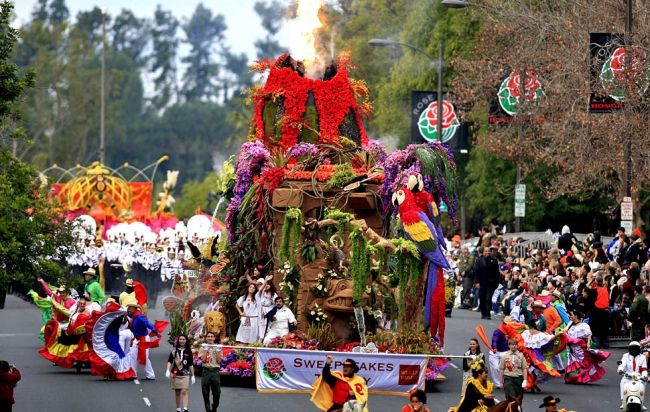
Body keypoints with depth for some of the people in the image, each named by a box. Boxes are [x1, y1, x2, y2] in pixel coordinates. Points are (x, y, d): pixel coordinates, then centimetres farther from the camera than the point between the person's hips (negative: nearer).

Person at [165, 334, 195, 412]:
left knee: (184, 391, -16)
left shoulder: (188, 351, 5)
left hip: (185, 374, -2)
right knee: (177, 392, 10)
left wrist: (192, 375, 7)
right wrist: (168, 371, -15)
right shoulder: (174, 350, 5)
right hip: (175, 374, 2)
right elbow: (169, 361, -1)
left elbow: (191, 364, 8)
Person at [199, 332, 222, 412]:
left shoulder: (217, 347, 10)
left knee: (217, 393, 0)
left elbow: (219, 361, 0)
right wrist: (206, 350, -9)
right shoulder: (203, 347, 6)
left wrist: (218, 351, -8)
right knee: (205, 393, -1)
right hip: (206, 371, -1)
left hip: (215, 371, 1)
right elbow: (203, 360, -6)